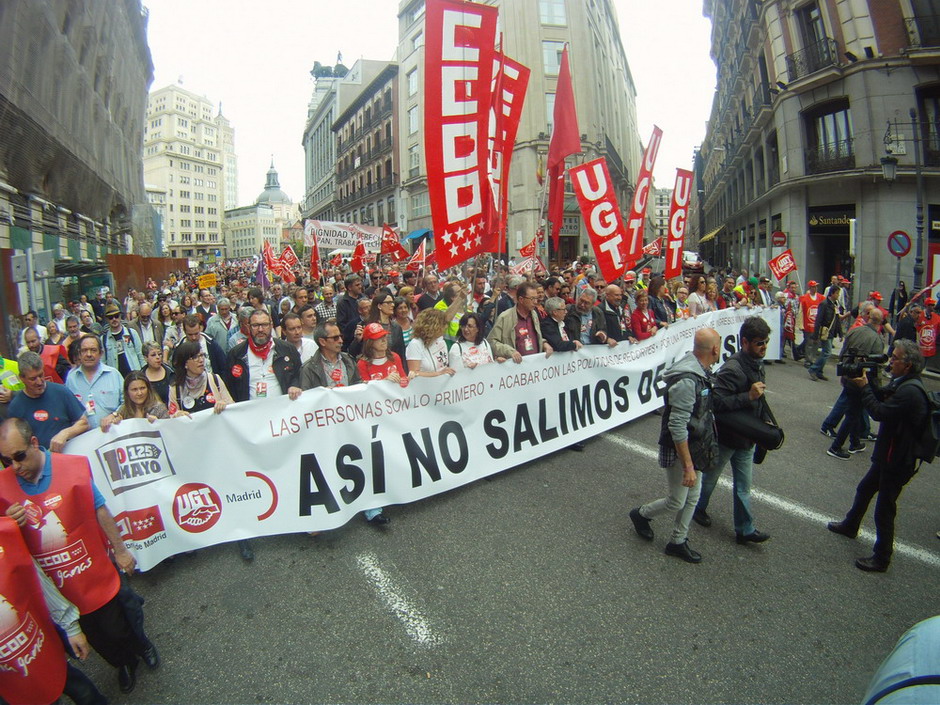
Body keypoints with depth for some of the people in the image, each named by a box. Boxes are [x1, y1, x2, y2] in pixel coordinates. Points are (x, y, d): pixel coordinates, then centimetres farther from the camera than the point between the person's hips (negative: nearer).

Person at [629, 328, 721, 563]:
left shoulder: (701, 372, 1)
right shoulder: (687, 381, -30)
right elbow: (677, 427, -30)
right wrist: (688, 466, -27)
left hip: (694, 447, 9)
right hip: (679, 450, -9)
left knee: (693, 497, 18)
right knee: (676, 502, 6)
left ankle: (677, 542, 33)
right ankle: (641, 515, 32)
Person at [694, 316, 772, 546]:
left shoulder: (757, 364, 4)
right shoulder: (732, 369, -26)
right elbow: (717, 401, -33)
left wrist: (765, 420, 11)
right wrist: (748, 396, -34)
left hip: (747, 437, 7)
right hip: (726, 436, -7)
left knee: (743, 486, 13)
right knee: (711, 475, 16)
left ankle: (745, 530, 23)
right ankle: (698, 508, 39)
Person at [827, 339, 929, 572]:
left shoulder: (910, 391, -27)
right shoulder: (903, 383, 4)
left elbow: (879, 412, -26)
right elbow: (882, 396, 12)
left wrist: (864, 387, -16)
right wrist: (867, 381, -3)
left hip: (897, 461, -10)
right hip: (887, 454, 10)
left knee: (884, 509, 1)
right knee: (864, 489, 27)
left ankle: (881, 558, 15)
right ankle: (850, 525, 49)